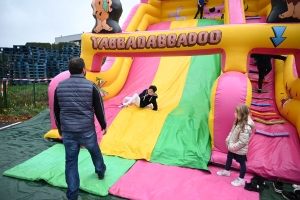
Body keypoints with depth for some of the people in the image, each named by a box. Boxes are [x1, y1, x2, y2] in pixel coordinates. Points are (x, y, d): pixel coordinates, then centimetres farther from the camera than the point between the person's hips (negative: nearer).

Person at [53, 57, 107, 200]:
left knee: (70, 161, 12)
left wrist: (59, 127, 24)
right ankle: (100, 171, 50)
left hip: (67, 131, 2)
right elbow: (99, 109, -5)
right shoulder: (91, 86, -10)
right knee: (95, 151, 26)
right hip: (87, 130, -1)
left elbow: (56, 110, 10)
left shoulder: (60, 86, 1)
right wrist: (103, 125, 9)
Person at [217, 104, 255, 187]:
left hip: (240, 150, -9)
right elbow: (232, 132, 7)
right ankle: (226, 171, 52)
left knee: (242, 163, 12)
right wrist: (228, 140, -1)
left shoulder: (246, 128, -34)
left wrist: (232, 147, -23)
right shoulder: (238, 122, -5)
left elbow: (242, 142, -32)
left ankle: (241, 180, 29)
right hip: (232, 147, 10)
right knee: (229, 158, 27)